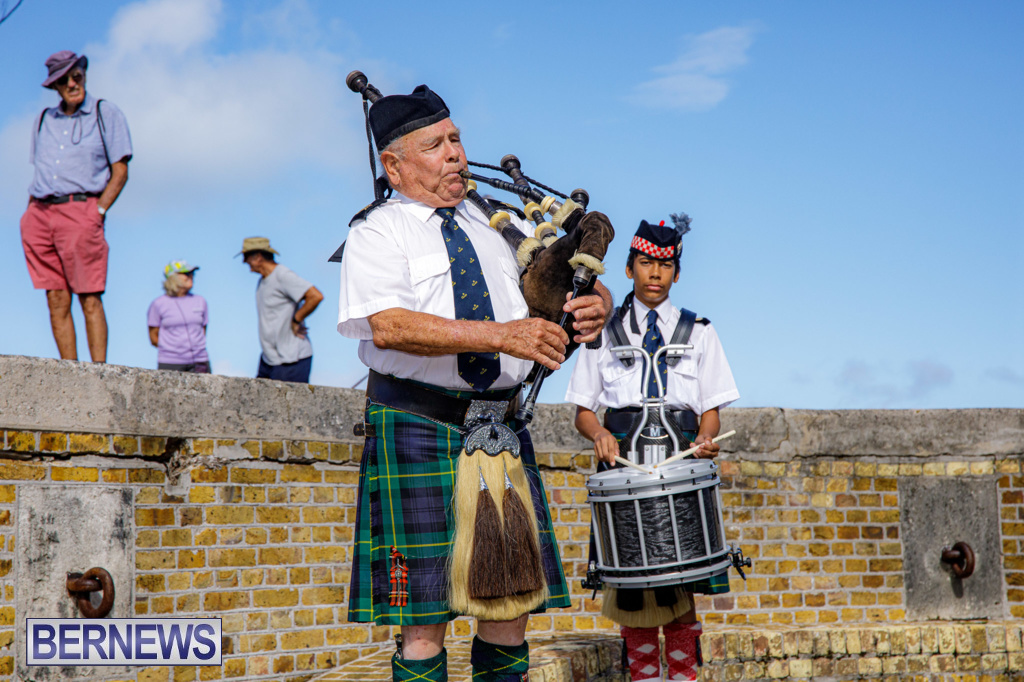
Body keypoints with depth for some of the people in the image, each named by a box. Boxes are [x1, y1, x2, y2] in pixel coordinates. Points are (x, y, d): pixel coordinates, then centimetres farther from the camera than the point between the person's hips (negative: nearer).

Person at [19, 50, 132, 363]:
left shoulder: (106, 114, 6)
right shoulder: (44, 120, 20)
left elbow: (120, 172, 1)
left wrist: (98, 212, -10)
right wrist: (31, 216, 11)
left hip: (80, 211, -5)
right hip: (39, 215, 5)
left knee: (89, 298, -10)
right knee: (56, 299, -1)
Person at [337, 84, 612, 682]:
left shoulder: (497, 225, 16)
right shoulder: (378, 232, -1)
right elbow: (390, 325, -18)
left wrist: (595, 304, -8)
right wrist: (501, 334, -25)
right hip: (418, 430, -5)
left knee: (512, 604, 6)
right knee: (425, 618, -3)